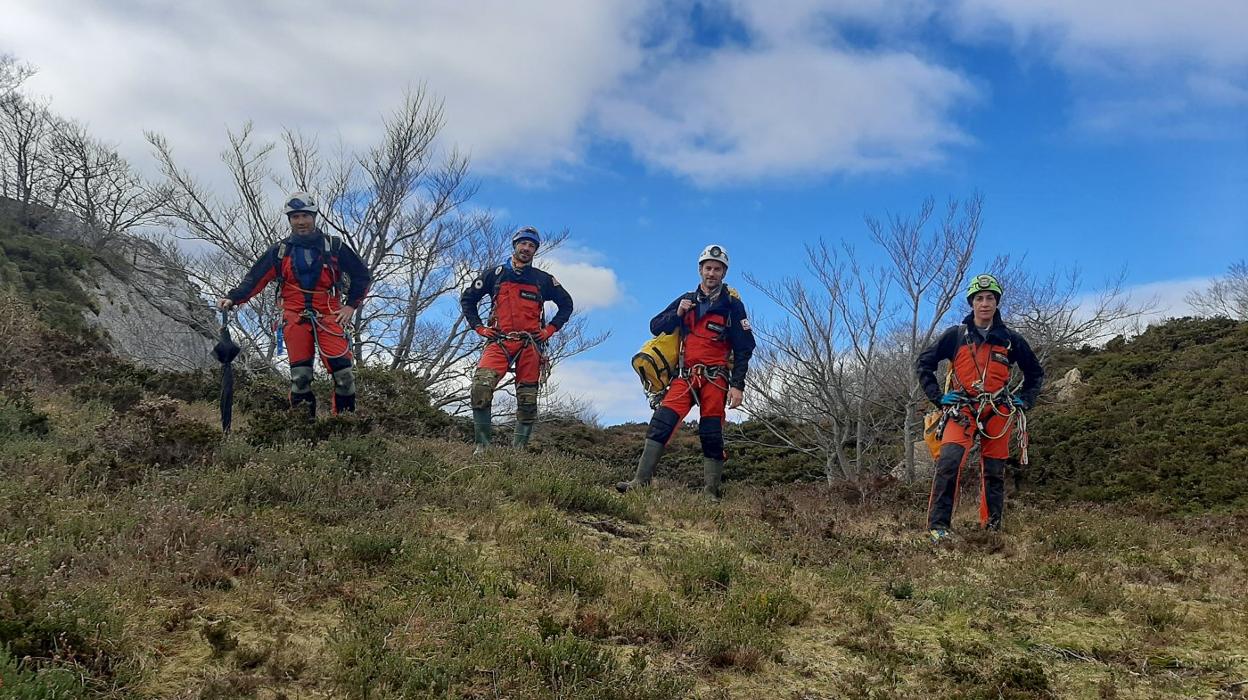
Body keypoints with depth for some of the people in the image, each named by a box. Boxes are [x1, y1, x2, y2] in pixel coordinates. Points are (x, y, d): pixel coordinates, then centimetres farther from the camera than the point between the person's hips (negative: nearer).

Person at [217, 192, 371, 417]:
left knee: (344, 374, -12)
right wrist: (232, 298, -8)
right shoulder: (280, 251, 9)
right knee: (300, 378, -5)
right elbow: (255, 279, 6)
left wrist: (351, 305, 4)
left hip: (328, 316, -1)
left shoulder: (334, 246, 5)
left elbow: (362, 275, 11)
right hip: (295, 318, 1)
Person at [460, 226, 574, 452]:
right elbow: (467, 298, 18)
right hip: (499, 341, -1)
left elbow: (566, 304, 20)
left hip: (530, 344, 1)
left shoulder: (543, 279, 11)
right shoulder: (495, 274, 11)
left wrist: (550, 329, 9)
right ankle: (482, 445, -18)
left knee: (527, 400, -1)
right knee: (481, 387, -23)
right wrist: (479, 327, 8)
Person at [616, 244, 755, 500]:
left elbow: (744, 348, 0)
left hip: (715, 379, -3)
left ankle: (710, 492, 4)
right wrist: (678, 314, -5)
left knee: (712, 436, -3)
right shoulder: (687, 300, 13)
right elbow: (655, 327, 13)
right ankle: (641, 481, -11)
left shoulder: (732, 305, 3)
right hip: (685, 376, 3)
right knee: (660, 424, -11)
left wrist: (738, 385, -8)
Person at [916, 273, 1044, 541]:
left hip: (998, 413, 3)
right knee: (948, 461, -22)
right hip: (962, 410, -2)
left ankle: (992, 528, 19)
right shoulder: (956, 335, 3)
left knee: (994, 473, 7)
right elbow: (923, 363, 6)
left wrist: (1024, 400, 8)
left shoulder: (1010, 339, 8)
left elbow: (1035, 372, 21)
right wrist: (937, 396, -2)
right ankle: (937, 524, -20)